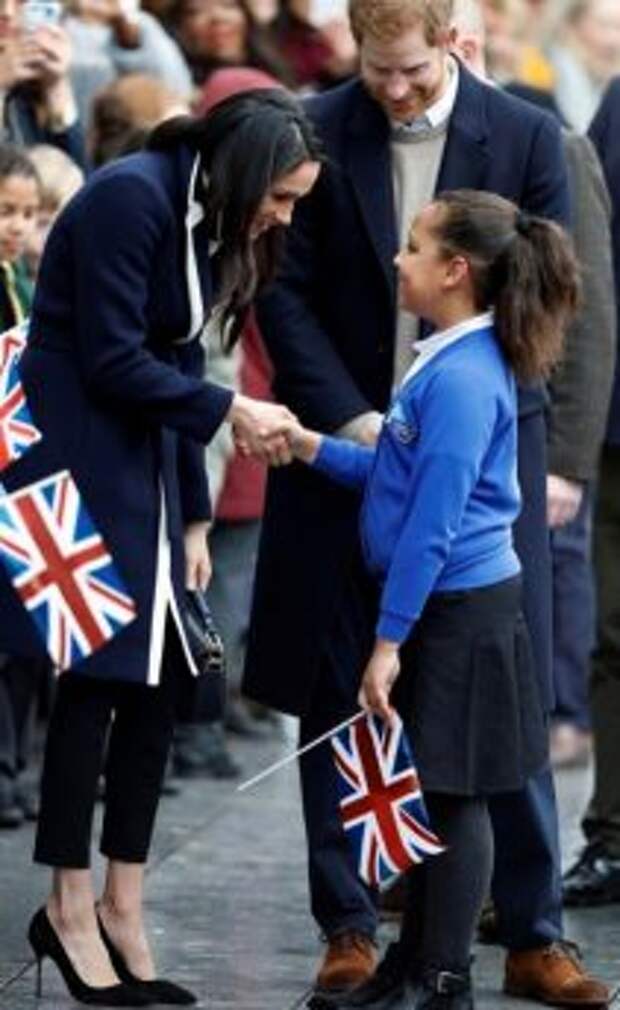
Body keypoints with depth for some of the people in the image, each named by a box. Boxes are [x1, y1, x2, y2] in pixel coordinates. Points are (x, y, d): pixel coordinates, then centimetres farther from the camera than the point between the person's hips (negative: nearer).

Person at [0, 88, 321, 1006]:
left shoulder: (204, 222, 9)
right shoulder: (130, 200, -18)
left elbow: (172, 367, 12)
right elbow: (112, 361, -20)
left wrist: (194, 516, 11)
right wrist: (229, 411, -15)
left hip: (141, 464, 9)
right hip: (77, 461, -9)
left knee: (160, 680, 5)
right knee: (96, 679, -6)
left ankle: (122, 907, 10)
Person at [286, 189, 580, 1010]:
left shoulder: (461, 378, -21)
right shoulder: (452, 362, 10)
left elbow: (433, 524, -22)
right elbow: (400, 477, 18)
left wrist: (389, 641, -19)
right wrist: (311, 446, 11)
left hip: (460, 610, -10)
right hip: (444, 606, 10)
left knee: (453, 795, -1)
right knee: (429, 790, 15)